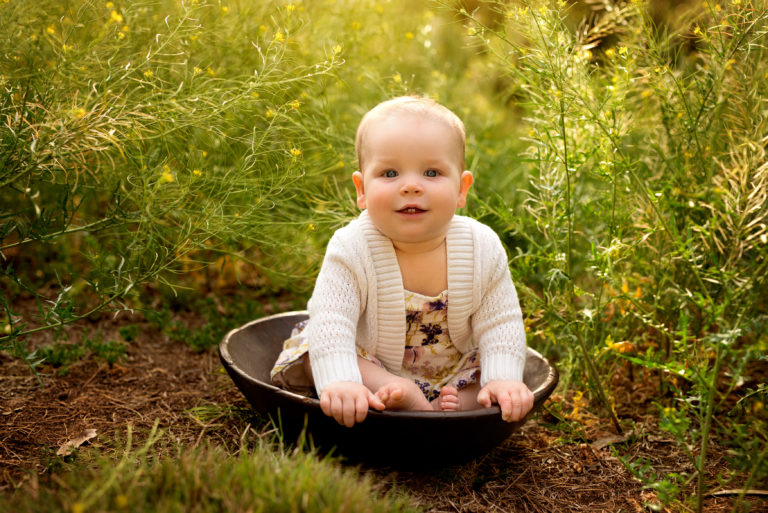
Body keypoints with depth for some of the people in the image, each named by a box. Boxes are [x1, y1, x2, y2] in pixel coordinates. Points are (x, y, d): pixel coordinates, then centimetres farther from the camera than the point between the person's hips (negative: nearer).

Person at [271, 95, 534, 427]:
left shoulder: (483, 248, -17)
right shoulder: (351, 251, -24)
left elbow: (500, 323, -11)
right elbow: (330, 323, -29)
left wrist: (503, 379, -27)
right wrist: (339, 382, -46)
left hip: (455, 374, 2)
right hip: (372, 365, -1)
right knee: (313, 351, -24)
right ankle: (395, 392, -35)